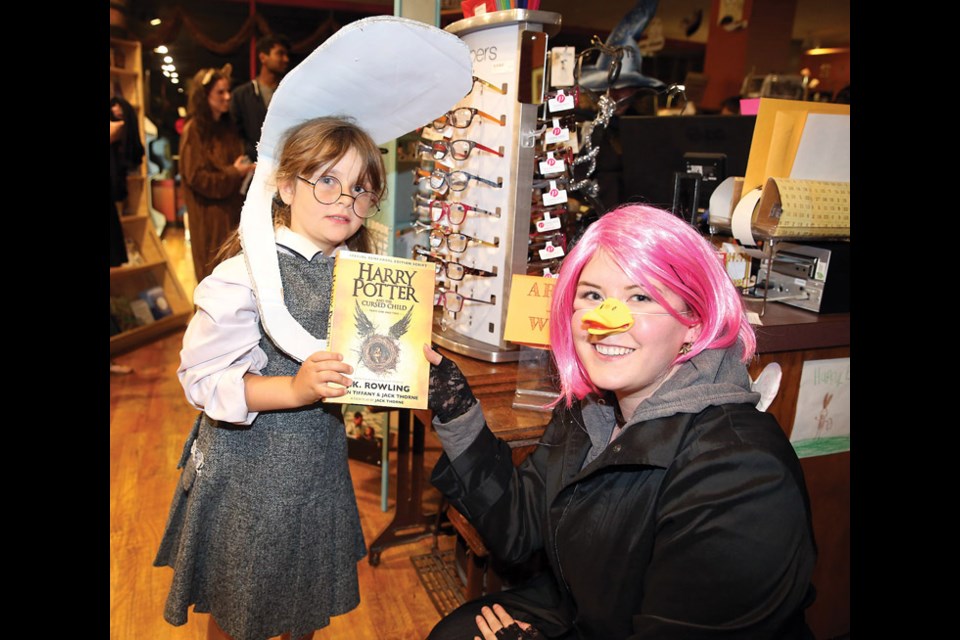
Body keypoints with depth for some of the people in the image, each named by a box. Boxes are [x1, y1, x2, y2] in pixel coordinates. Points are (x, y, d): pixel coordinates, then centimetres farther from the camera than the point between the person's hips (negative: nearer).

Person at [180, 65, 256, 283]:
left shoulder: (228, 126, 10)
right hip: (210, 213, -6)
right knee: (214, 269, 2)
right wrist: (234, 173, -16)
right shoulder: (194, 130, -12)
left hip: (232, 207, 7)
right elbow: (196, 177, -16)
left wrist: (246, 168, -1)